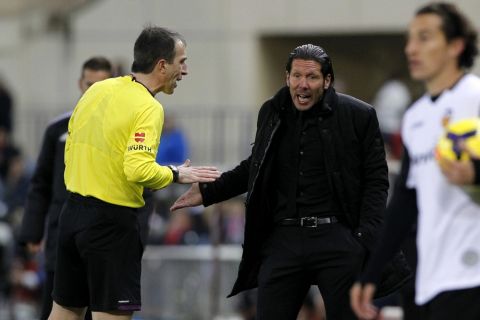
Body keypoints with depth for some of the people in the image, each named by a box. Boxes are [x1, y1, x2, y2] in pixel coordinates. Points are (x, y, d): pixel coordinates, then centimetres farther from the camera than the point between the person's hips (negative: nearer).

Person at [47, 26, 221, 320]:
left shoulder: (97, 90, 7)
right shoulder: (148, 108, -15)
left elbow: (71, 146, 14)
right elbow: (138, 170, -26)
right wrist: (176, 175, -10)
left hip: (73, 210, 8)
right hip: (112, 223, -8)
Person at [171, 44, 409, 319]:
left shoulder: (359, 116, -3)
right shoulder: (272, 113, 9)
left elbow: (376, 180, -1)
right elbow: (254, 168, 24)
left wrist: (367, 237, -10)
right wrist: (207, 192, 19)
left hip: (337, 238, -3)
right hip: (283, 239, 4)